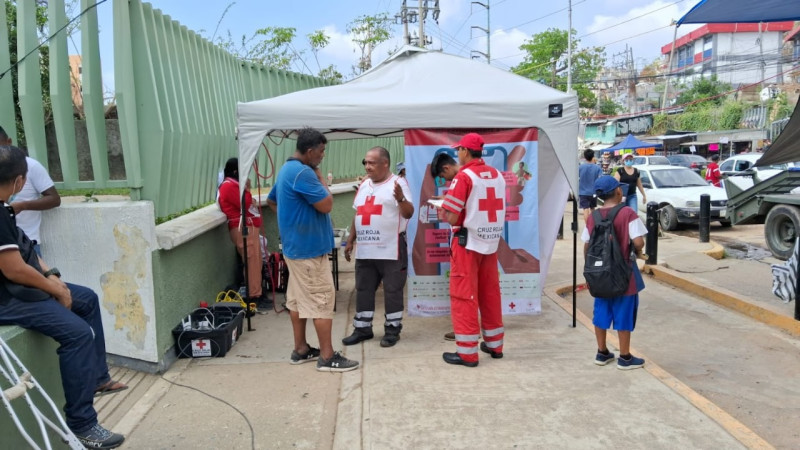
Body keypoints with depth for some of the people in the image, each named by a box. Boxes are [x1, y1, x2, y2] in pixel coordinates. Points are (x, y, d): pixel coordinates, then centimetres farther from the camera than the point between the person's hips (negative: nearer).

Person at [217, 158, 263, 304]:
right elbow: (244, 204, -16)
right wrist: (248, 189, -7)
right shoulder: (229, 186, -11)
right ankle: (254, 295, -9)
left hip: (249, 227, 11)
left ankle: (255, 293, 15)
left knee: (255, 262, 10)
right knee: (252, 262, -11)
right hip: (243, 228, -11)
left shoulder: (233, 185, 21)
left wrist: (245, 188, 6)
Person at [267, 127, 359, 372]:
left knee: (298, 298, 15)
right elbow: (326, 205, -21)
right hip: (309, 248, -11)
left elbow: (271, 200, 25)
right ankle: (327, 357, 1)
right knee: (322, 301, -5)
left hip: (295, 245, 11)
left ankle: (301, 349, 24)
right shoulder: (303, 173, -21)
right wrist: (320, 178, -8)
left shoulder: (286, 170, 13)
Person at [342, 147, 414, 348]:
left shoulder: (398, 182, -6)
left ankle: (392, 329, 15)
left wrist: (401, 198, -32)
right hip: (364, 250, 7)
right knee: (363, 289, 12)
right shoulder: (364, 185, 14)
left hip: (391, 250, -6)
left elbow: (409, 213, -13)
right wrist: (350, 240, 19)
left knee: (392, 291, 3)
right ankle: (362, 328, 23)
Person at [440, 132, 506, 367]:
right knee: (490, 294, 16)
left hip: (468, 243, -6)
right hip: (491, 242, 6)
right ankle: (494, 344, 26)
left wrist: (445, 208, 4)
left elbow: (451, 218, -16)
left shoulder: (463, 176, -13)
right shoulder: (497, 175, 6)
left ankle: (467, 352, 5)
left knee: (464, 296, 1)